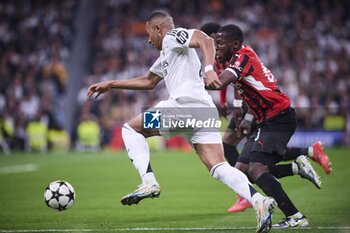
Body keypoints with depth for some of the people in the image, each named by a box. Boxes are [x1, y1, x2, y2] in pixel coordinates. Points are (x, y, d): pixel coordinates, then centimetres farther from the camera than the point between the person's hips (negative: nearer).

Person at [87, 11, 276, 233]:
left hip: (184, 102, -9)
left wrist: (209, 68, -30)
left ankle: (149, 182, -7)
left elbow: (206, 40, -12)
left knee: (131, 129, 10)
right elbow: (148, 81, 47)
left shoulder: (172, 36, 7)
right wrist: (110, 85, 48)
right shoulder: (167, 54, 35)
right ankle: (258, 200, -26)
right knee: (219, 167, -5)